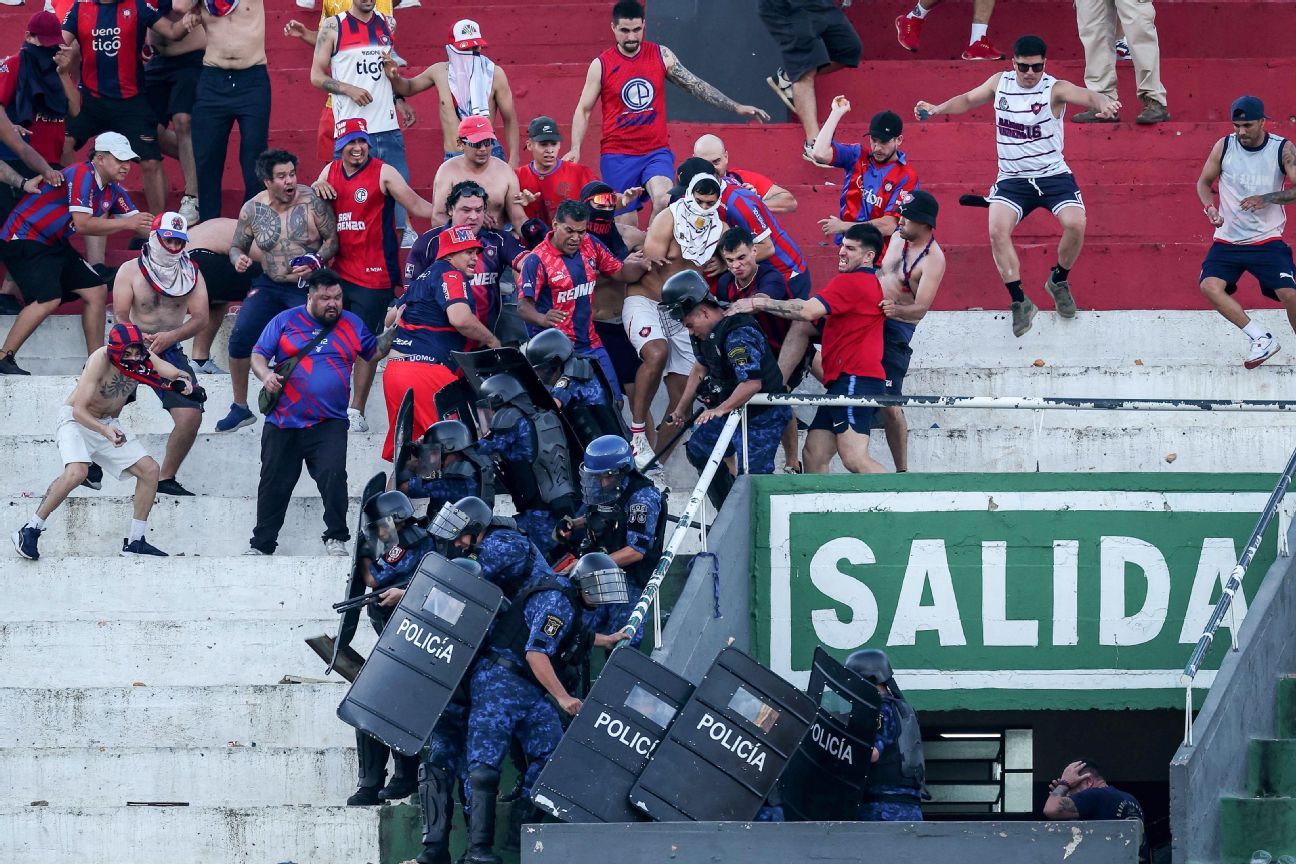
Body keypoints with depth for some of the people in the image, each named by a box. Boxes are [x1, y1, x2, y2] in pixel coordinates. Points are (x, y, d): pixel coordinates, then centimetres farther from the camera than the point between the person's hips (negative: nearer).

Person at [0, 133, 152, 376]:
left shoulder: (113, 190, 7)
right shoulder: (82, 176, -21)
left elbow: (138, 223, 11)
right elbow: (82, 224, -29)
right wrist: (125, 223, -25)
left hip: (54, 244, 10)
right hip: (24, 238, -10)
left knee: (97, 291, 5)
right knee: (49, 298, -24)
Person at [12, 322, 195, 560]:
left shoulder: (142, 359, -11)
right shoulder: (100, 360, -28)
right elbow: (79, 410, -30)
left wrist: (182, 381, -43)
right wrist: (105, 431, -46)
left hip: (108, 425, 7)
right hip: (77, 421, -7)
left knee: (149, 470, -3)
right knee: (76, 472, -31)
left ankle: (135, 541, 8)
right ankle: (29, 531, -20)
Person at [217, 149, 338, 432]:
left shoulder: (312, 201, -11)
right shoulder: (253, 209, -2)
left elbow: (333, 239, -5)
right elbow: (237, 246, 10)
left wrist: (317, 261, -22)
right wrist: (239, 259, -13)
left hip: (308, 286, -3)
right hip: (269, 285, 3)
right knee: (240, 338, -9)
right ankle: (240, 408, 7)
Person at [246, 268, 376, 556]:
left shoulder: (352, 325, 11)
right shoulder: (285, 321, 6)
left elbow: (375, 352, 13)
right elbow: (258, 354, 6)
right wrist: (266, 375, -14)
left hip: (329, 424, 0)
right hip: (283, 422, 1)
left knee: (333, 476, -20)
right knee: (274, 485, 6)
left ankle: (336, 539, -7)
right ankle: (261, 544, 17)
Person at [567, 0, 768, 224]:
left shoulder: (661, 56, 3)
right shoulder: (601, 65, -1)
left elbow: (696, 86, 8)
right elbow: (583, 109, 6)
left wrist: (736, 108, 2)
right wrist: (575, 149, -7)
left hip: (656, 151, 0)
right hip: (618, 155, 0)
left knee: (664, 201, -26)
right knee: (625, 224, 0)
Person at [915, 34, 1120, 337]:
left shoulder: (1055, 89, -10)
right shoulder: (1000, 83, 3)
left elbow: (1085, 96, -30)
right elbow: (968, 100, 21)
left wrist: (1103, 103, -52)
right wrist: (937, 109, 7)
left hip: (1053, 175, -2)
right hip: (1012, 179, 2)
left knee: (1075, 224, -24)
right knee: (998, 229, -23)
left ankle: (1058, 280, 7)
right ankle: (1020, 301, -12)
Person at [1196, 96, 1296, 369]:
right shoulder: (1224, 147, 0)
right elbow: (1204, 182, 11)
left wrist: (1267, 198, -26)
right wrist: (1209, 207, -9)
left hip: (1267, 240, -2)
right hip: (1227, 241, 2)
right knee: (1210, 285, -21)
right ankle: (1262, 340, -12)